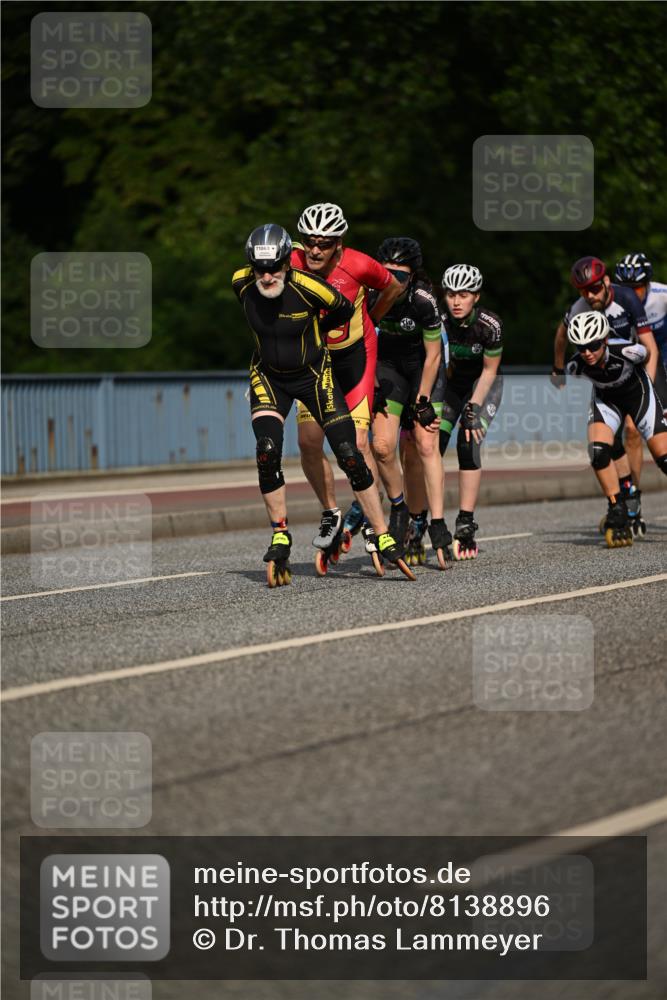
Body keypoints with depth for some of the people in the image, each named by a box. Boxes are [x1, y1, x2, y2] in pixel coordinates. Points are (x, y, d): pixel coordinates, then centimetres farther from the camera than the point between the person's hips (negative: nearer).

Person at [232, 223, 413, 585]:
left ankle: (385, 540, 3)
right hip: (269, 376, 2)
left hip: (313, 375, -2)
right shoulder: (241, 283, -17)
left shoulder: (307, 287, -27)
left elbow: (344, 311, -7)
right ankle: (280, 537, -2)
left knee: (349, 455, -7)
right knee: (267, 452, -19)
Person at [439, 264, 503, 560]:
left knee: (469, 445, -19)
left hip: (483, 384, -2)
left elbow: (489, 371, -15)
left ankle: (465, 526, -15)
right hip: (448, 382, 2)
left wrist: (473, 408, -21)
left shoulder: (489, 325, -27)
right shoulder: (438, 321, -24)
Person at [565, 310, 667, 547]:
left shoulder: (626, 351, -36)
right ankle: (618, 513, -13)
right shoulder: (576, 366, -28)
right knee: (598, 450, -24)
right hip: (606, 399, 1)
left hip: (637, 392, -1)